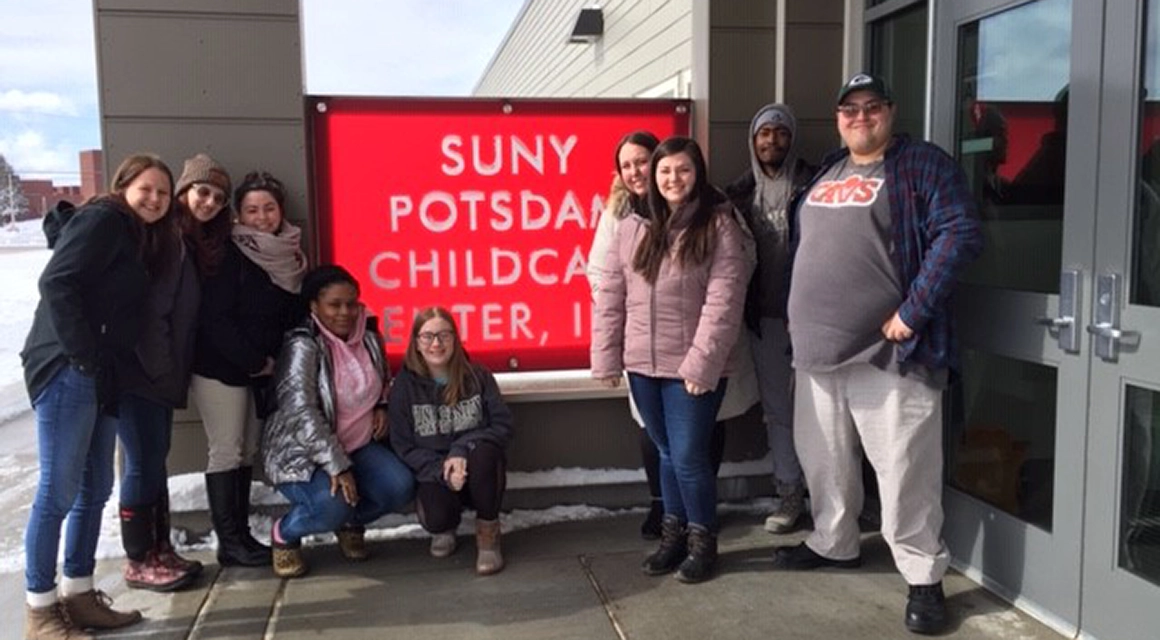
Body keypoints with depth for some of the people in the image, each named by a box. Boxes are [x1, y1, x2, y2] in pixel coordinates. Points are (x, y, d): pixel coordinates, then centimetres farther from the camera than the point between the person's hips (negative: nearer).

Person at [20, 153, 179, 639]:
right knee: (59, 490, -5)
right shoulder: (102, 219, -6)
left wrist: (101, 366, 9)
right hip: (67, 370, -9)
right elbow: (57, 283, -17)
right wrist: (83, 356, -16)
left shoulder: (140, 239, 21)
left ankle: (78, 596, 22)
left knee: (95, 488, 12)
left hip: (100, 378, 9)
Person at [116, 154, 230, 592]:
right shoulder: (161, 235, -11)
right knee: (144, 463, -3)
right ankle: (139, 562, 7)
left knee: (155, 462, 13)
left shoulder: (192, 244, 16)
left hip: (161, 373, 9)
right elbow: (147, 308, -18)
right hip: (140, 372, -9)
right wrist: (160, 369, -16)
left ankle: (160, 550, 22)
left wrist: (175, 373, 10)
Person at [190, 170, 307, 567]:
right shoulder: (228, 255, -13)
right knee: (226, 451, -3)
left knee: (248, 451, 10)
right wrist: (255, 361, -14)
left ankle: (241, 533, 18)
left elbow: (295, 313, 12)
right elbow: (215, 318, -18)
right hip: (220, 367, -6)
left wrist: (271, 361, 1)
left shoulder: (290, 255, 7)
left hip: (262, 369, 6)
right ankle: (229, 543, 3)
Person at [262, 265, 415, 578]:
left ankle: (352, 523, 14)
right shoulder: (302, 347, -18)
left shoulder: (369, 337, 2)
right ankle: (284, 535, 3)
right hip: (302, 453, -6)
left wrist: (382, 406, 1)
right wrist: (336, 466, -32)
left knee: (400, 487, -18)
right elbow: (301, 412, -27)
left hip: (358, 445, 6)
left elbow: (383, 381, 24)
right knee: (331, 505, -33)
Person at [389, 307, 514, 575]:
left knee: (482, 452, -34)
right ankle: (446, 527, 11)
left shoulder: (477, 377, -2)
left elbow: (503, 425, -8)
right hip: (434, 475, 0)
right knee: (435, 519, -32)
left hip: (477, 473, 0)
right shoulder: (405, 386, -2)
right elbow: (403, 447, -4)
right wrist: (442, 471, -20)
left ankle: (488, 532, -10)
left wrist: (462, 449, -24)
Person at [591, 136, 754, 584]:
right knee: (667, 454, 17)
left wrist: (701, 362, -18)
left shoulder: (719, 225, -7)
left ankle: (702, 541, 21)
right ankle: (674, 534, 33)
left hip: (692, 367, -4)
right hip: (642, 365, 4)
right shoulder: (632, 227, 5)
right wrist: (606, 358, 3)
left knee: (689, 457, -1)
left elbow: (723, 302, -13)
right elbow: (610, 295, 6)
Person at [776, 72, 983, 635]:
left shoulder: (923, 165, -4)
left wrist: (913, 312, -19)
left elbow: (960, 235, -14)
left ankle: (924, 577, 11)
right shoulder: (825, 173, 17)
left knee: (903, 470, -3)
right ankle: (834, 543, 37)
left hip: (887, 351, -7)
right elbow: (800, 246, 25)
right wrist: (796, 314, 17)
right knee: (824, 459, 18)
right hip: (819, 347, 7)